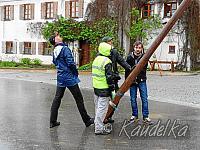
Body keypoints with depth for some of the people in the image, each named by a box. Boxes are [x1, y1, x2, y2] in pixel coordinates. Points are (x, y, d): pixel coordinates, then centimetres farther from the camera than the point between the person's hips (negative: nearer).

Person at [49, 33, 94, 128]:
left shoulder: (55, 51, 8)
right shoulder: (64, 49, -16)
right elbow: (70, 63, -21)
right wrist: (76, 72, -7)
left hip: (60, 78, 7)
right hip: (69, 77, -7)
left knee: (57, 99, 11)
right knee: (79, 99, 3)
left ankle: (52, 121, 14)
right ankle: (87, 120, 11)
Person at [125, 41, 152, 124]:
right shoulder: (129, 57, -2)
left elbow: (144, 69, 0)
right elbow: (127, 70, 3)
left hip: (141, 81, -1)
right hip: (132, 81, 1)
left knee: (144, 99, 0)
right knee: (133, 99, 8)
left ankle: (145, 116, 9)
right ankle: (134, 115, 22)